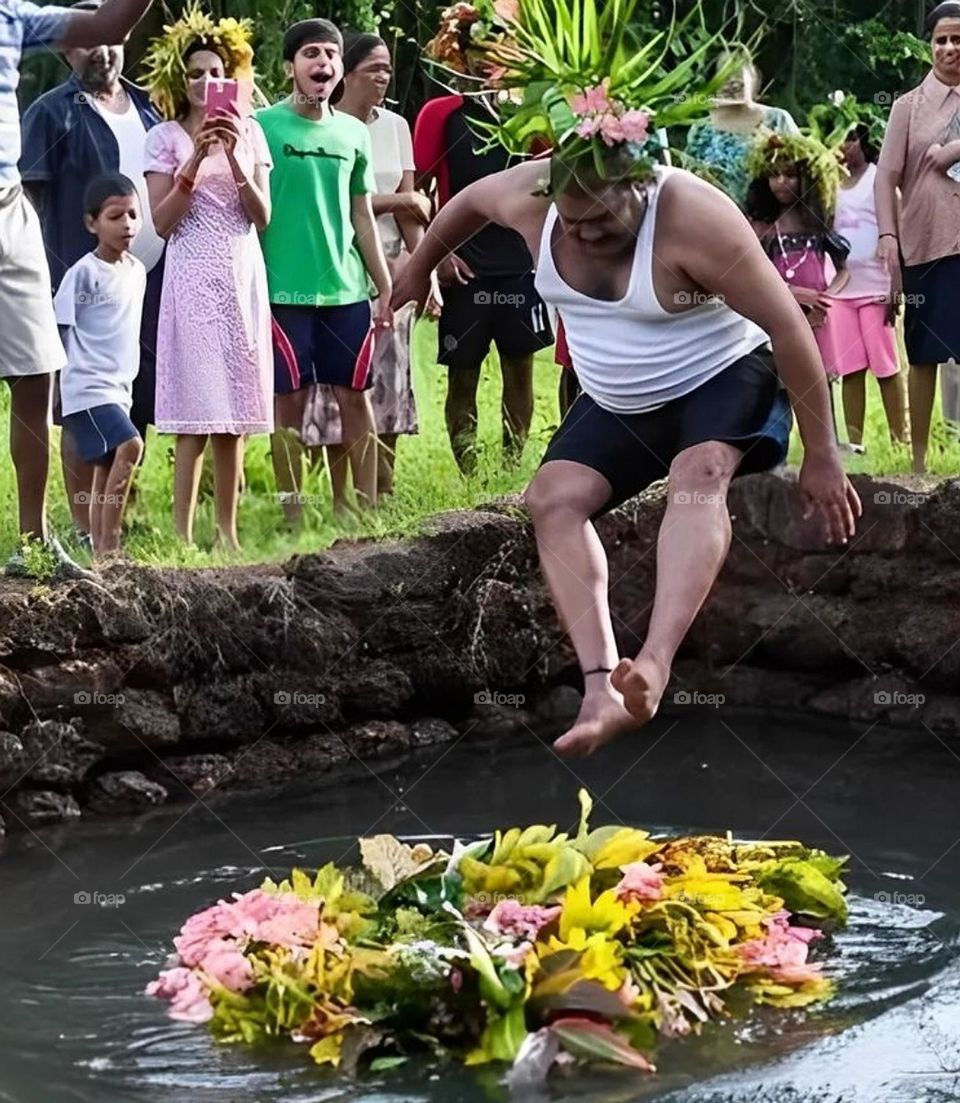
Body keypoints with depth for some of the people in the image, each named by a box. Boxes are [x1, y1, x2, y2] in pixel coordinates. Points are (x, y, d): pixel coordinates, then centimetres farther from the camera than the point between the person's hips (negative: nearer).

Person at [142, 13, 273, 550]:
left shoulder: (248, 130, 10)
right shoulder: (166, 137, 2)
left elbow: (262, 216, 5)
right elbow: (163, 221, -4)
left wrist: (234, 159, -9)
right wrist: (195, 160, -13)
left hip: (244, 274, 3)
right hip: (194, 277, -3)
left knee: (235, 410, 4)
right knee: (197, 411, -9)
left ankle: (228, 531, 10)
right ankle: (183, 534, -8)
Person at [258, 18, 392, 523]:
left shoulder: (353, 132, 10)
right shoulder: (265, 126, -3)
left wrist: (386, 288, 13)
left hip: (347, 289, 4)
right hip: (285, 289, -4)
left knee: (355, 396, 5)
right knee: (291, 399, 1)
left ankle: (367, 506, 11)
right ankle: (292, 513, 7)